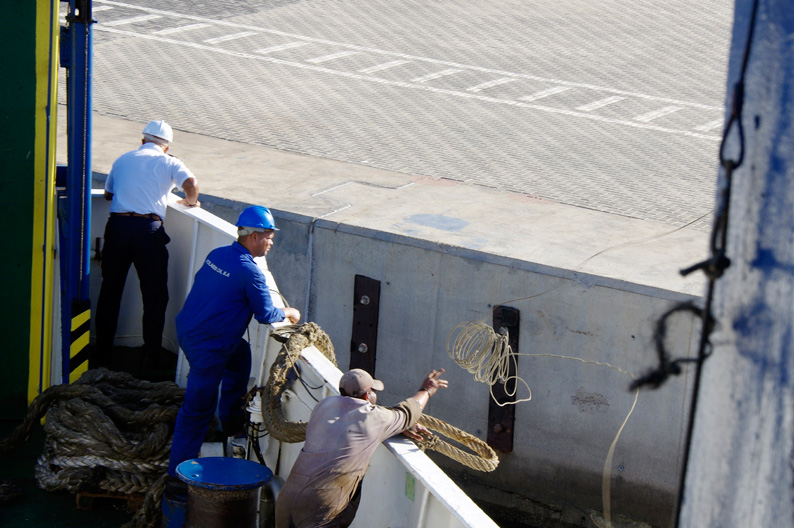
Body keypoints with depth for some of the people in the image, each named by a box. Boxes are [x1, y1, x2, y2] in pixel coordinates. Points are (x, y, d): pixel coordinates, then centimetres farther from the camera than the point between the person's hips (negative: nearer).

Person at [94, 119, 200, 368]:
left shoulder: (123, 159, 19)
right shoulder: (169, 163, 8)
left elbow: (108, 193, 29)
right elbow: (191, 184, -9)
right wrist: (191, 201, 11)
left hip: (118, 225, 3)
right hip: (148, 229, -3)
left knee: (110, 291, 12)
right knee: (155, 294, 7)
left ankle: (102, 354, 17)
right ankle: (152, 354, 10)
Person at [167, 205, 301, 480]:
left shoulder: (217, 254, 6)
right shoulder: (249, 271, -19)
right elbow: (265, 314, -13)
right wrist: (287, 313, 9)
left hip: (187, 331, 9)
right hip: (207, 346, -9)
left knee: (241, 354, 30)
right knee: (199, 408, 0)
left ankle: (231, 420, 40)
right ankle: (179, 469, 8)